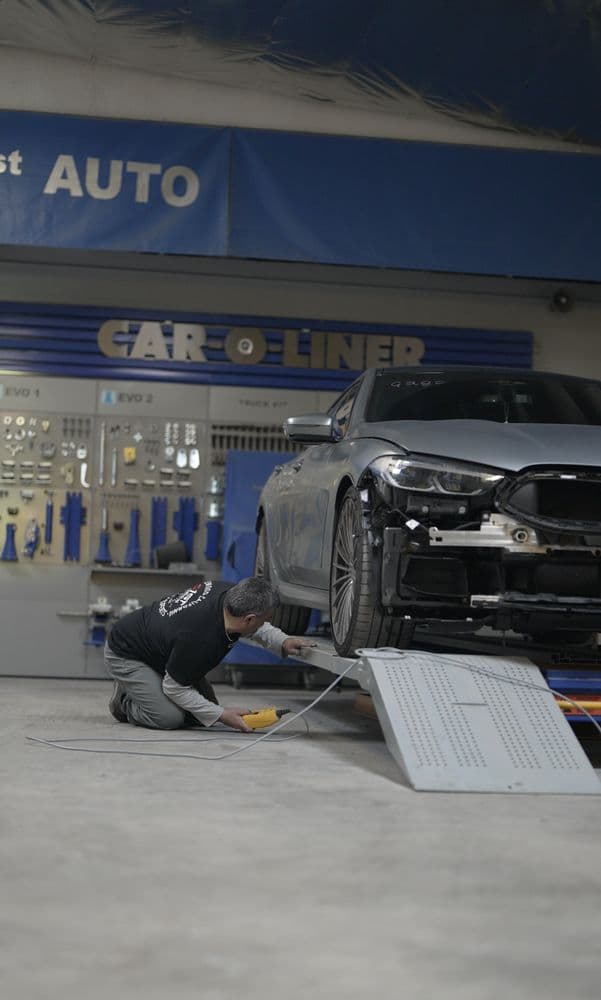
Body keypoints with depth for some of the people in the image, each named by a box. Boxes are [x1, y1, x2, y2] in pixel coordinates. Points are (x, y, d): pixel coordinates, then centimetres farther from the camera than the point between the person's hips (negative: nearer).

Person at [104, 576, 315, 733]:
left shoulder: (229, 592, -19)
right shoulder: (198, 639, -40)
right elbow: (175, 688, -24)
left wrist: (282, 641, -8)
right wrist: (222, 715, -23)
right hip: (125, 654, -8)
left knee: (201, 715, 3)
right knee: (170, 718, -25)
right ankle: (124, 700, 3)